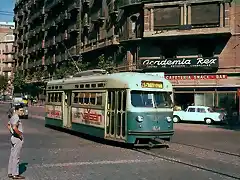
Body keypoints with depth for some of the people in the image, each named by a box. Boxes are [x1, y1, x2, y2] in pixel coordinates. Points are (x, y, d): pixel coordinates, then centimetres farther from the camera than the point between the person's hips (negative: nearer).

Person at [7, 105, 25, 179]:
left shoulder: (13, 117, 12)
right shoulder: (16, 118, -18)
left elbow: (8, 125, 26)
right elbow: (14, 127, -32)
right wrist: (20, 134, -19)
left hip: (13, 137, 10)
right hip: (18, 139, -10)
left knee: (12, 156, 14)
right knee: (16, 157, -5)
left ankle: (10, 173, 21)